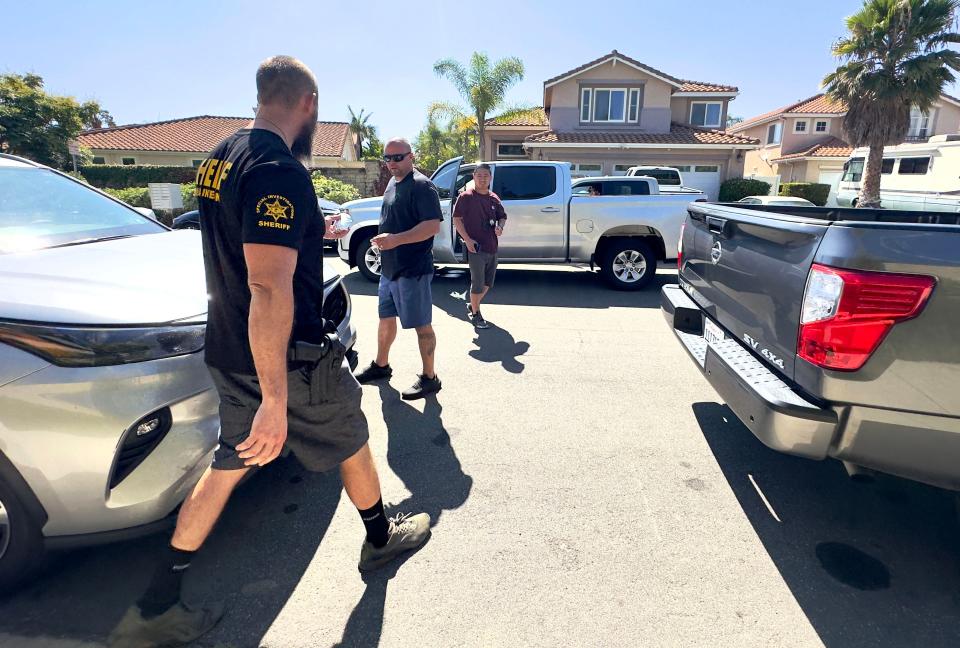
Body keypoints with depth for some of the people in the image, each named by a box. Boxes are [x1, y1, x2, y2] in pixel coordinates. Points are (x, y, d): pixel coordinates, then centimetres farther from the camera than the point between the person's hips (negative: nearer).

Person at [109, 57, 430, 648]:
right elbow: (270, 290, -31)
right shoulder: (281, 171, -23)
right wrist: (275, 402, -29)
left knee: (231, 463, 19)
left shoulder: (220, 159, 7)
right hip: (288, 358, -8)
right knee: (352, 443, 15)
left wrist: (309, 230, 32)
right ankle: (382, 539, 39)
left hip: (229, 352, 8)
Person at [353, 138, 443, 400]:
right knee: (386, 318, 20)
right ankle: (381, 365, 37)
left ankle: (429, 378, 10)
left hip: (413, 270, -9)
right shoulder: (392, 184, 15)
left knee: (422, 324, -1)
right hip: (389, 268, 9)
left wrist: (396, 239, -29)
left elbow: (433, 225, -23)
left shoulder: (421, 185, -13)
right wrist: (382, 240, 13)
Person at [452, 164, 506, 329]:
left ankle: (472, 305, 35)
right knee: (478, 284, -1)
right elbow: (456, 219, -6)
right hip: (476, 247, -6)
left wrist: (500, 227, -3)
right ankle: (475, 314, 15)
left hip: (492, 247, 6)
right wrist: (467, 239, -15)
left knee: (488, 283, 15)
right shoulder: (466, 197, -5)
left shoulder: (494, 198, 10)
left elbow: (502, 217, 20)